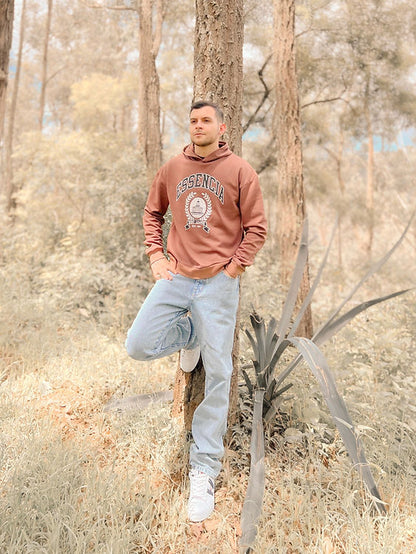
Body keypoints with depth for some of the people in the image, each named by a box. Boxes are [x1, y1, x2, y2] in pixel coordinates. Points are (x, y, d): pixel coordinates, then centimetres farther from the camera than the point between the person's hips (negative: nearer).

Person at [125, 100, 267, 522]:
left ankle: (204, 468, 11)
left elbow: (256, 227, -2)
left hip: (218, 283, -3)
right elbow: (152, 212, 19)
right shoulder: (171, 169, 8)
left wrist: (233, 268, -8)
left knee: (217, 375, -1)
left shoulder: (239, 171, -2)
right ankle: (190, 334, 27)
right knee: (138, 346, -5)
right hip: (175, 278, 4)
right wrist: (155, 255, 7)